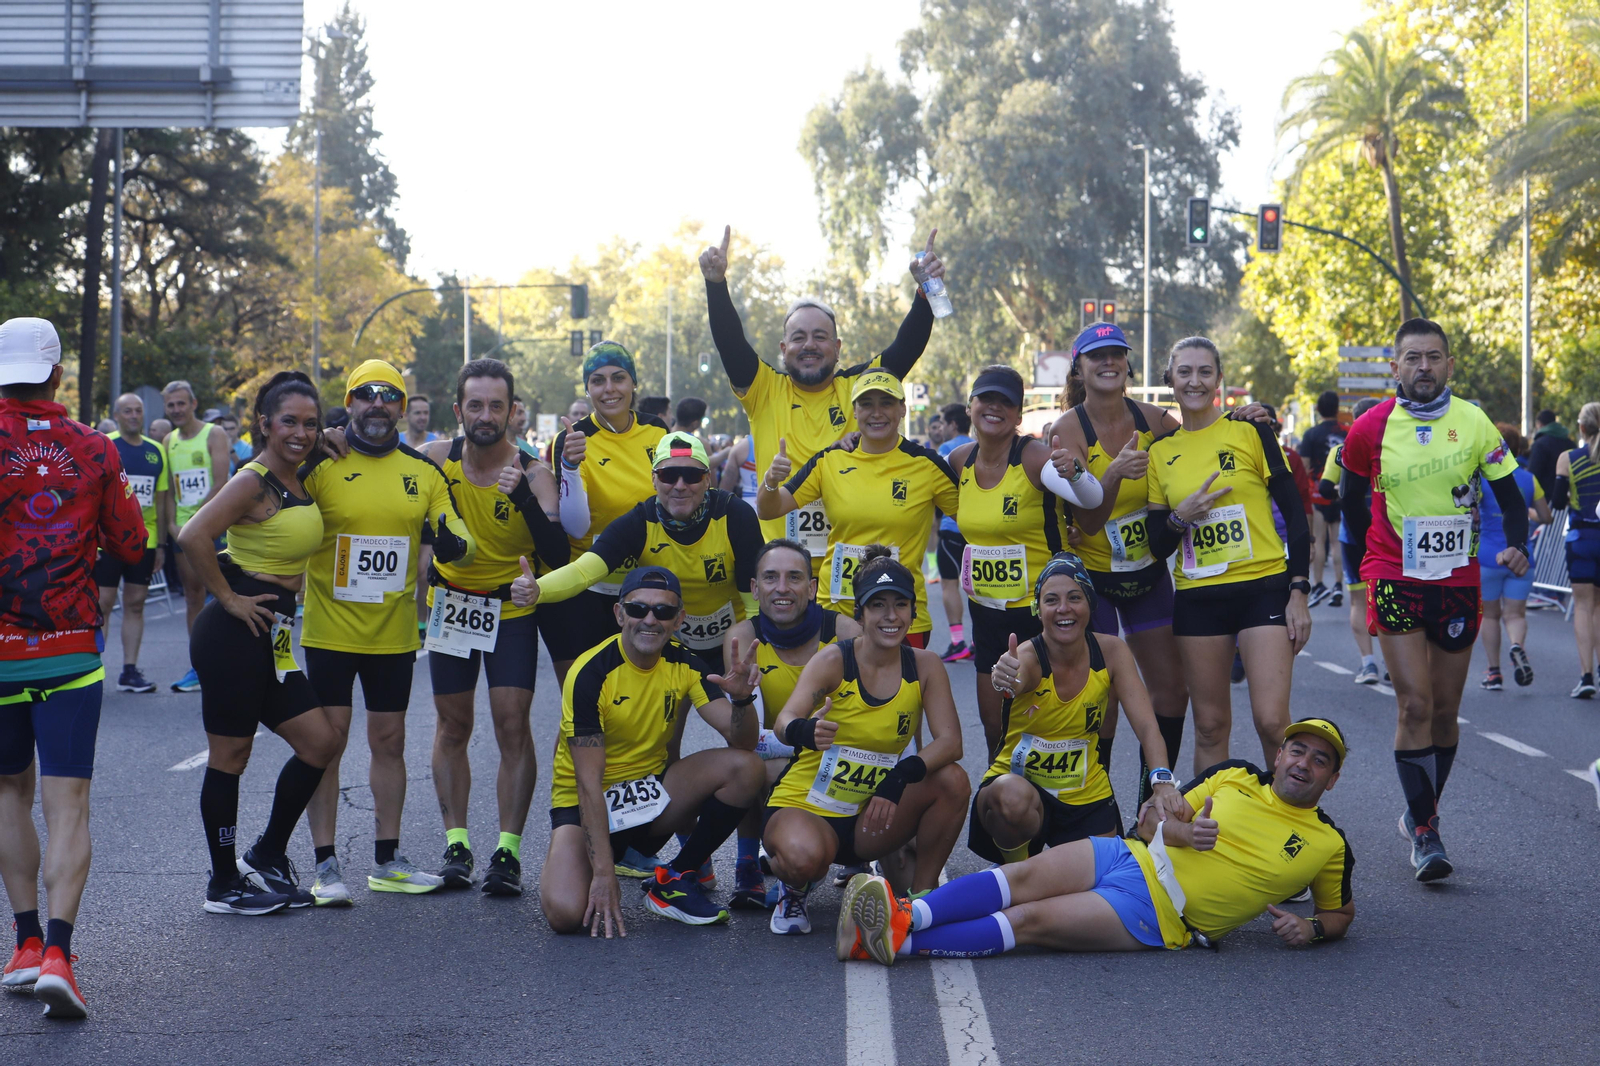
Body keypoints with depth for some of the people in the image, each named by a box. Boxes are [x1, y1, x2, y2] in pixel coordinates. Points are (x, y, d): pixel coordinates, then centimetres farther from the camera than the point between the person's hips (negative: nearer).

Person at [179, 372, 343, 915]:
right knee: (229, 756, 1)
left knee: (320, 742, 8)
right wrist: (228, 597, -17)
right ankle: (224, 884, 11)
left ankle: (267, 856, 21)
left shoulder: (299, 482, 12)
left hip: (271, 637, 9)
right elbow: (193, 537, -26)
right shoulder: (254, 480, -14)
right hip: (234, 632, -9)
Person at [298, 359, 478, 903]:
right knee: (327, 740, -2)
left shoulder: (424, 472, 5)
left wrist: (453, 542, -18)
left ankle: (387, 860, 22)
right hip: (329, 630, -3)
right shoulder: (321, 465, -5)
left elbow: (462, 541, 6)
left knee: (389, 741, 11)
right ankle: (326, 865, 5)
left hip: (394, 634, 3)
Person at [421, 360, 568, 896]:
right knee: (453, 726, 6)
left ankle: (508, 850, -4)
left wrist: (524, 496, -37)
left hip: (511, 607, -3)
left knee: (512, 725, -9)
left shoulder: (532, 473, -16)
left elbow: (558, 555, -25)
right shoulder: (436, 458, -9)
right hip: (451, 603, 3)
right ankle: (456, 844, 14)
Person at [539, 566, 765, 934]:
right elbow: (589, 783, -23)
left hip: (651, 787, 5)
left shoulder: (683, 665, -5)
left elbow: (741, 741, -12)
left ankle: (675, 880, -4)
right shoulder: (592, 673, -21)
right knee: (565, 913, -30)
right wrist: (603, 873, -29)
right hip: (585, 804, -5)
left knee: (746, 769, -20)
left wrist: (742, 699, -35)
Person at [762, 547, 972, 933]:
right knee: (805, 858, -37)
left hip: (871, 813, 4)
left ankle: (921, 896, -4)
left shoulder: (925, 666, -4)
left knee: (953, 780, -21)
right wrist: (805, 731, -54)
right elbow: (785, 722, -28)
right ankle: (795, 888, 2)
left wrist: (900, 778, -34)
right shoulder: (834, 661, -14)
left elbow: (950, 741, -15)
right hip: (805, 806, -3)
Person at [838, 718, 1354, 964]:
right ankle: (905, 916, -34)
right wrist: (1176, 830, -10)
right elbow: (1151, 817, 13)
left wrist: (1312, 928, -5)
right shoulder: (1234, 777, 13)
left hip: (1156, 919, -4)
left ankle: (899, 941, -32)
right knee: (1024, 877, -24)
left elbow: (1342, 912, 18)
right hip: (1129, 857, 4)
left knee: (1028, 921, -21)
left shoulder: (1328, 844, 7)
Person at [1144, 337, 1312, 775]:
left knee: (1271, 721, -12)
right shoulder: (1161, 452, 9)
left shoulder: (1250, 431, 1)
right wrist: (1179, 517, -10)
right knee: (1210, 725, 5)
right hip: (1198, 598, 3)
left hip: (1264, 589, -3)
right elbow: (1158, 545, 12)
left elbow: (1295, 514, 2)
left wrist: (1298, 592, -5)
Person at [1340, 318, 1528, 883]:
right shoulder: (1370, 428, -4)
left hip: (1458, 582, 2)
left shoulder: (1474, 423, -2)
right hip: (1396, 579, -2)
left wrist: (1516, 546, -14)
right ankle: (1424, 832, -5)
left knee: (1445, 711, 8)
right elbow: (1351, 499, 11)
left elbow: (1510, 496, 3)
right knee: (1415, 704, -12)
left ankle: (1422, 811, 28)